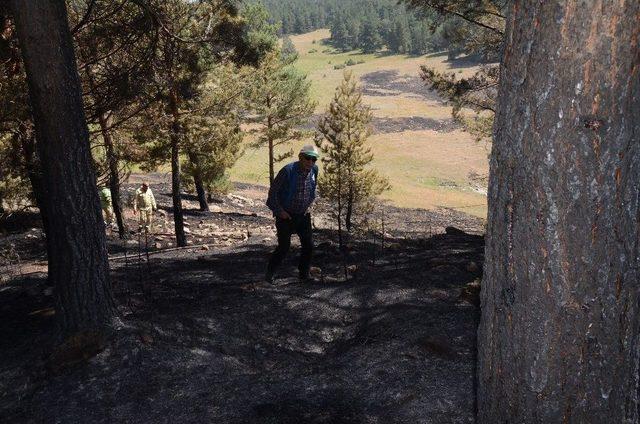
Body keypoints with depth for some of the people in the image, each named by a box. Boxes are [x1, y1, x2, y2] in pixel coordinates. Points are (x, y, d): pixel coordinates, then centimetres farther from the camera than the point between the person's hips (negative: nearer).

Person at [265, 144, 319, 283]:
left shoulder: (314, 170, -3)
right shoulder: (288, 171, -21)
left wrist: (309, 205, 11)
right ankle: (269, 274, 14)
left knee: (308, 245, 4)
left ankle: (304, 274, 21)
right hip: (286, 215, -6)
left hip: (303, 215, 6)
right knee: (283, 247, -5)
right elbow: (273, 191, -14)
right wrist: (279, 211, -13)